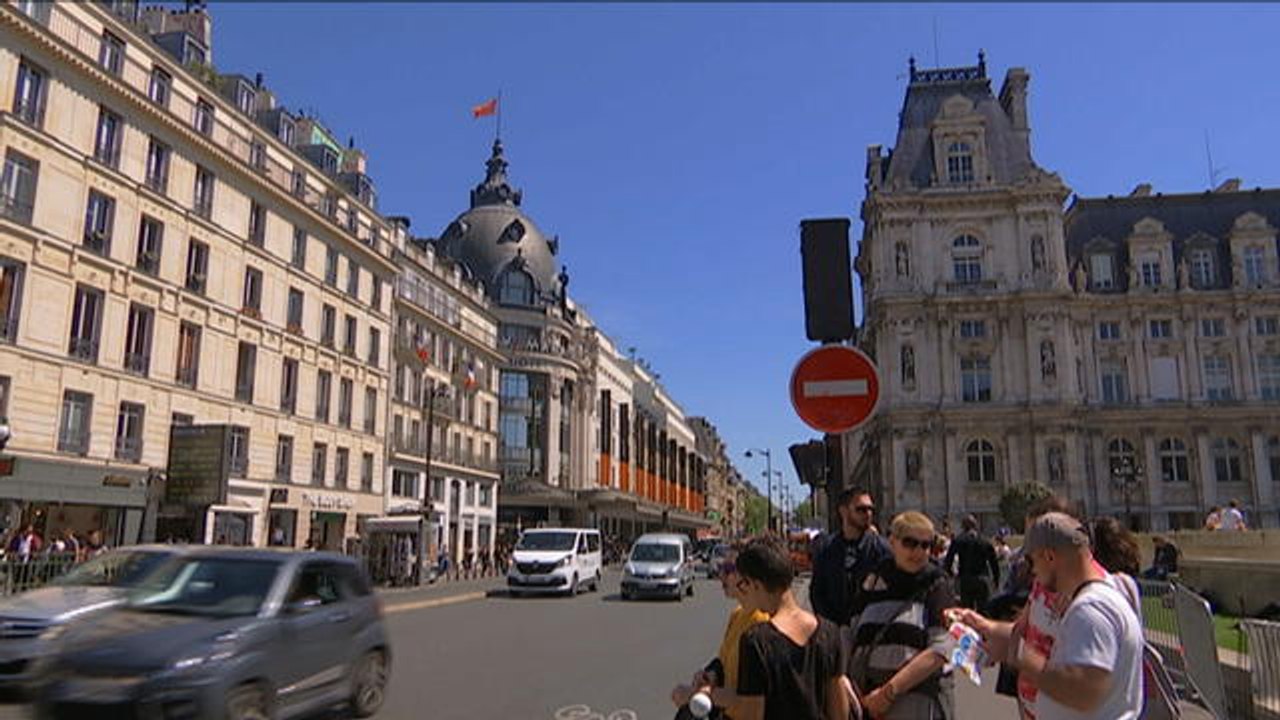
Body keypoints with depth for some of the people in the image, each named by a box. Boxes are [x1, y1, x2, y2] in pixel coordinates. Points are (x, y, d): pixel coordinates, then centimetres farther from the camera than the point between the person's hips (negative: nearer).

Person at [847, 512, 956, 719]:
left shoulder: (937, 586, -2)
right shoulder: (873, 583, 9)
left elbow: (941, 650, -12)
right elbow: (853, 640, 12)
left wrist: (889, 691, -15)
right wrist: (859, 694, -1)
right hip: (870, 701, 4)